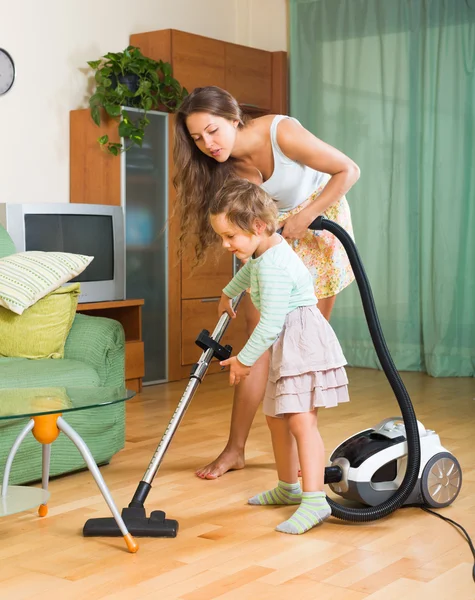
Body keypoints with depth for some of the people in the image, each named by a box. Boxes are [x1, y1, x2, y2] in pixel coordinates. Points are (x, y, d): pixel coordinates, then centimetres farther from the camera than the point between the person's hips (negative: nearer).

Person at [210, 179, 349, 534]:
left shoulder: (274, 267, -23)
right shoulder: (265, 251, 10)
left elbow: (270, 324, -24)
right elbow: (250, 270, 36)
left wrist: (244, 360, -13)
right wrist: (229, 293, 50)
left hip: (304, 342, -11)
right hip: (285, 347, 11)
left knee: (301, 420, -19)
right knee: (276, 418, 18)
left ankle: (314, 501, -23)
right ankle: (288, 487, 32)